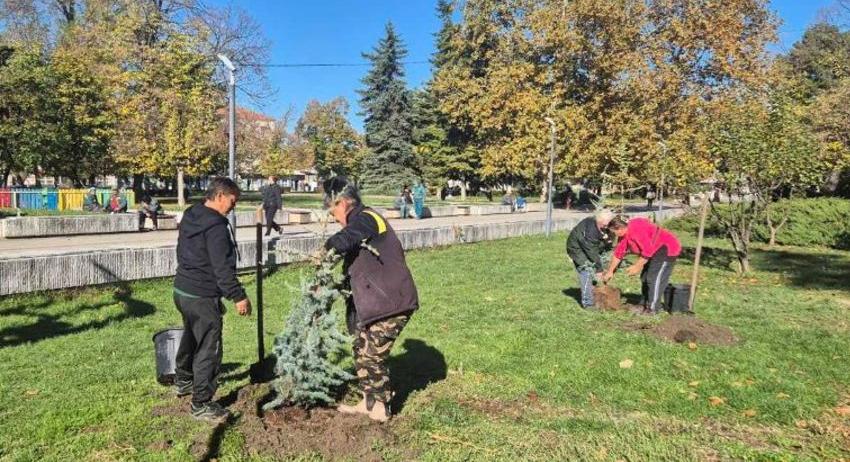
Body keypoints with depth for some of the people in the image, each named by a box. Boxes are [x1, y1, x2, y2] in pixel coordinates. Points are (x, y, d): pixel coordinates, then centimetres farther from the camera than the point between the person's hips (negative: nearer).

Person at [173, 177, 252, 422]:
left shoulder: (189, 217, 9)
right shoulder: (216, 226, -21)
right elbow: (223, 268, -24)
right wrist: (238, 297, -18)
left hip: (181, 290, 10)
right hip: (202, 297, -10)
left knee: (190, 337, 27)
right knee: (208, 349, -2)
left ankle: (183, 381, 45)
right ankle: (201, 404, 5)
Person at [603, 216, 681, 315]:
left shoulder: (637, 230, -30)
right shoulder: (624, 235, 0)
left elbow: (648, 251, -31)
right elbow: (618, 253, 8)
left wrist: (637, 266, -23)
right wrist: (610, 272, 11)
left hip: (667, 249, -10)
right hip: (655, 251, 10)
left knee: (654, 278, -13)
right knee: (645, 277, 12)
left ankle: (653, 309, -8)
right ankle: (646, 305, 20)